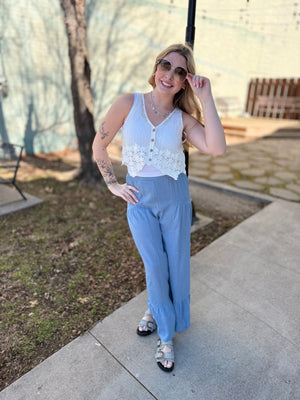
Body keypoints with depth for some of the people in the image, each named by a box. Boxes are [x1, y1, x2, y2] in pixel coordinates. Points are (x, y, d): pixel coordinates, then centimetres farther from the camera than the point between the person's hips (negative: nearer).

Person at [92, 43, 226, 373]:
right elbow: (99, 145, 1)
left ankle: (156, 311, 45)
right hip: (139, 198, -1)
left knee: (176, 265, 12)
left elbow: (217, 148, -23)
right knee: (155, 266, 8)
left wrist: (205, 97, -19)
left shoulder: (183, 118, -5)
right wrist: (113, 185, 0)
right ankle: (165, 336, 33)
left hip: (174, 197, 1)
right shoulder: (129, 103, -6)